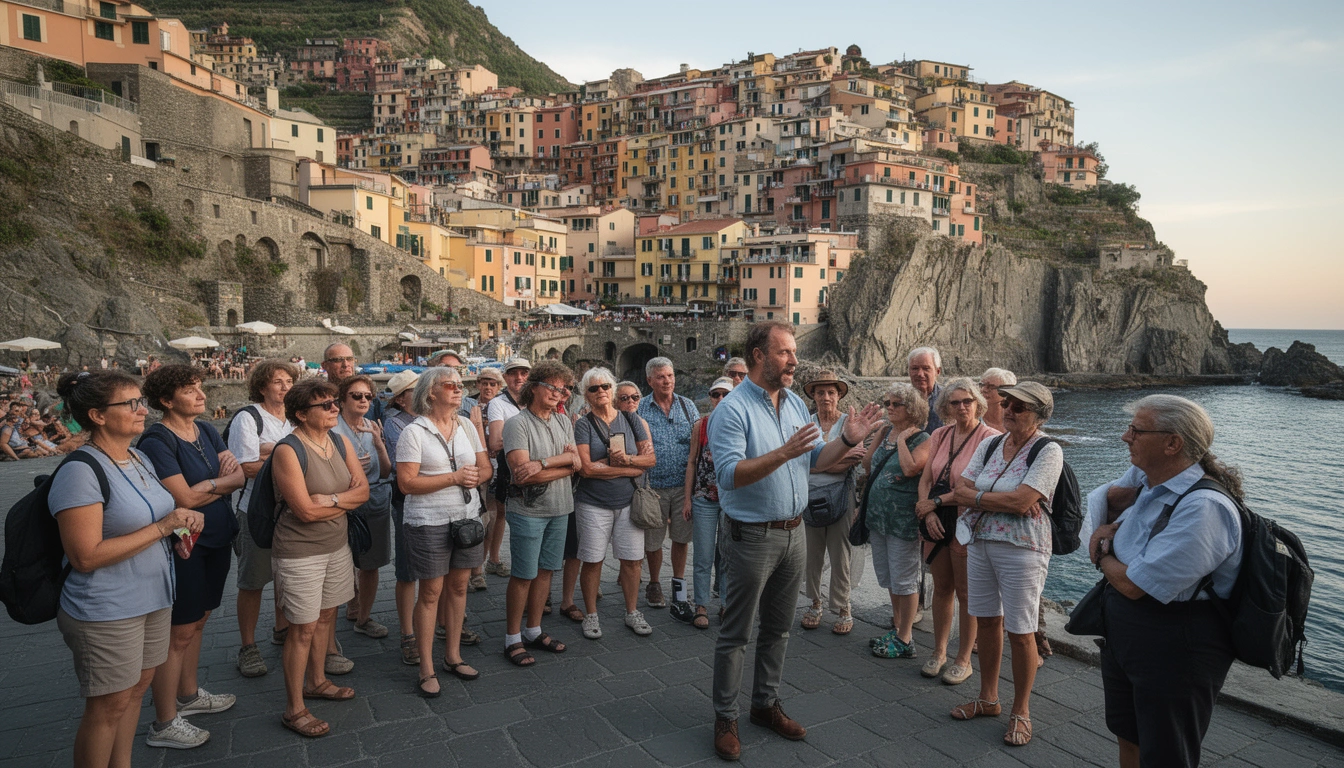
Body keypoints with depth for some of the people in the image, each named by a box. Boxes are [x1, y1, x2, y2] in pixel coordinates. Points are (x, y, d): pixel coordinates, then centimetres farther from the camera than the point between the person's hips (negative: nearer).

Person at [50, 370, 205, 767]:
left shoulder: (140, 458, 6)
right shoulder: (80, 471, -20)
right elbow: (86, 556, -24)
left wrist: (182, 522, 0)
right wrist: (162, 527, -23)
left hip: (153, 598, 8)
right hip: (106, 612, -8)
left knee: (137, 688, 19)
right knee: (109, 705, 6)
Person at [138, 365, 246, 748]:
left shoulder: (206, 430, 7)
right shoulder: (157, 440, -16)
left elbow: (239, 477, 2)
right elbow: (184, 498, -22)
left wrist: (205, 486, -15)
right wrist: (221, 482, -8)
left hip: (216, 540, 8)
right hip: (184, 544, -7)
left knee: (197, 621, 20)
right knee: (179, 632, 1)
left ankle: (188, 695, 36)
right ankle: (164, 724, 14)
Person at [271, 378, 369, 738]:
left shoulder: (341, 442, 3)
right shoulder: (288, 451, -18)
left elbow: (363, 490, -2)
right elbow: (306, 510, -22)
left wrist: (331, 499, -18)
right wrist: (346, 500, -9)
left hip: (337, 545, 7)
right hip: (300, 552, -7)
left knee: (326, 616, 18)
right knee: (303, 628, 1)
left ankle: (316, 681, 39)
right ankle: (294, 709, 15)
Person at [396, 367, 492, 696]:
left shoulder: (466, 426, 8)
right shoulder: (414, 432, -9)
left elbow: (485, 468, 10)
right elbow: (407, 483, -15)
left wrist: (475, 476, -14)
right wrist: (454, 477, -19)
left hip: (468, 517, 5)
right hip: (429, 521, -5)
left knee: (459, 586, 13)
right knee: (431, 593, 2)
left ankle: (453, 657, 29)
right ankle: (427, 670, 14)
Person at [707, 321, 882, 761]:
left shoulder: (795, 403, 8)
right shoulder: (733, 409, -16)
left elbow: (816, 459, 11)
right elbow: (730, 474, -26)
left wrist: (847, 441, -6)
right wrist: (784, 453, -33)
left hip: (792, 532, 7)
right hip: (751, 537, -7)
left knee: (778, 629, 18)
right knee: (736, 634, 5)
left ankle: (766, 704, 34)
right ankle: (725, 719, 19)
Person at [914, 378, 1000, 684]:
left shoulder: (990, 438, -12)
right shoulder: (940, 435, 6)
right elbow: (925, 480, 4)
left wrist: (936, 502, -15)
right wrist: (929, 512, -12)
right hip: (937, 523, 5)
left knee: (966, 594, 7)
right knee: (941, 588, 15)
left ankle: (963, 660, 22)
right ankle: (939, 652, 30)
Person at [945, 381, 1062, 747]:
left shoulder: (1048, 451, -11)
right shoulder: (989, 445, 7)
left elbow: (1021, 501, -22)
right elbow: (961, 490, 1)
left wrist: (974, 496, -10)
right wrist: (1004, 501, -15)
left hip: (1021, 549, -6)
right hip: (980, 542, 6)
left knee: (1020, 632, 3)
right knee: (986, 620, 14)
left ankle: (1021, 712, 20)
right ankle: (988, 698, 30)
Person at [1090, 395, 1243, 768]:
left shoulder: (1203, 508, -27)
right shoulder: (1145, 479, -1)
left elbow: (1134, 585, -28)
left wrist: (1102, 558, -6)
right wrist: (1108, 528, -2)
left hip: (1175, 653, -8)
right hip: (1123, 636, 8)